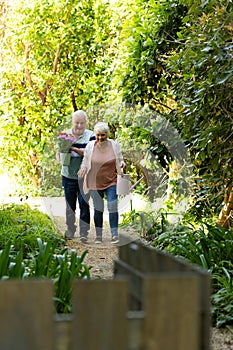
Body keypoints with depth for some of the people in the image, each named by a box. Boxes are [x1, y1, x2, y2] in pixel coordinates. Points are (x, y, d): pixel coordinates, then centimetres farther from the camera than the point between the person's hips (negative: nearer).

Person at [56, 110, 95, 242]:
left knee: (84, 204, -4)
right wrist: (61, 155, -16)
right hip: (68, 176, 2)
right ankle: (70, 230, 21)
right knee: (70, 204, 10)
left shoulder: (91, 136, -1)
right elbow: (58, 153, 7)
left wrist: (74, 149, -25)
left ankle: (84, 233, 0)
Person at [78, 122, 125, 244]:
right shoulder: (90, 146, -4)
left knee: (113, 207, -8)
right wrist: (82, 169, -11)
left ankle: (114, 235, -3)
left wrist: (122, 164, -14)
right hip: (95, 183, 1)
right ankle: (98, 235, 19)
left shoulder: (114, 145, -3)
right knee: (98, 209, 8)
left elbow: (119, 161, 8)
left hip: (111, 182, -1)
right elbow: (85, 161, 8)